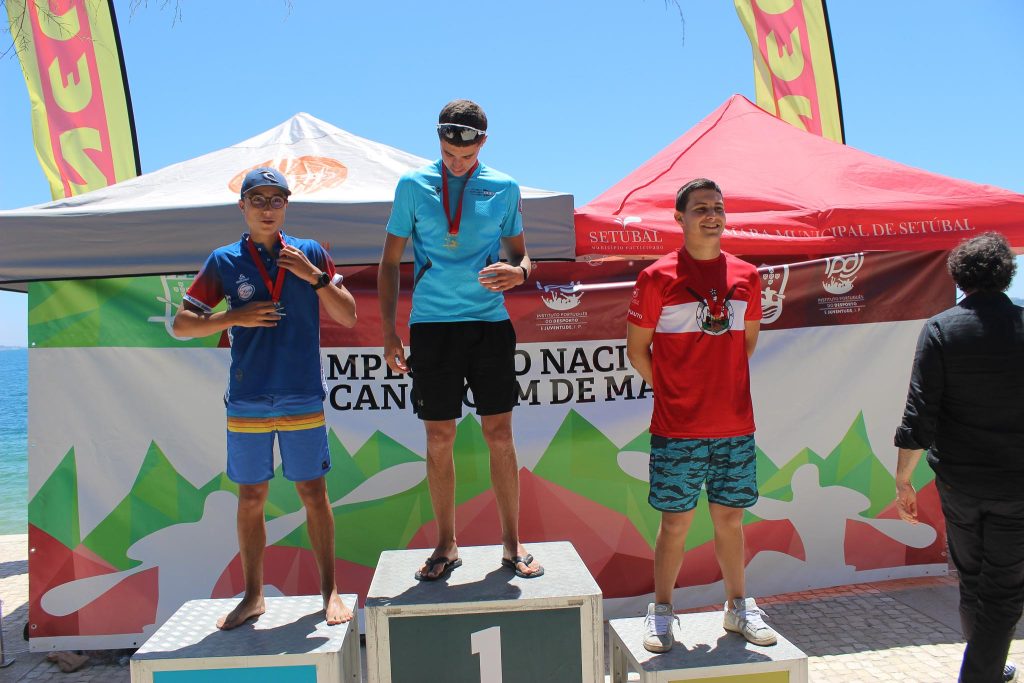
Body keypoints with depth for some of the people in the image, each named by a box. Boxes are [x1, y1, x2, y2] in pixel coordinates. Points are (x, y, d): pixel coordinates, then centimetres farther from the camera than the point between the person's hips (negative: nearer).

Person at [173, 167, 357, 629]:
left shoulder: (310, 253, 5)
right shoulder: (225, 261, 5)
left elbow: (348, 318, 4)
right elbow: (181, 325, 5)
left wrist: (315, 276, -10)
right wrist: (235, 318, -10)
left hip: (303, 397, -1)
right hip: (247, 400, 1)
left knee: (313, 493, 4)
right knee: (251, 498, 9)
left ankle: (330, 590, 18)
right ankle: (253, 596, 24)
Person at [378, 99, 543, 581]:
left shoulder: (503, 188, 7)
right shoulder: (413, 185, 5)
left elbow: (520, 253, 15)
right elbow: (390, 261, 8)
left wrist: (519, 272, -11)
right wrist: (389, 330, 1)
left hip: (490, 322, 1)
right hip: (432, 324, 0)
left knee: (500, 434, 3)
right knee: (439, 438, 5)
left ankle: (512, 544, 17)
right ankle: (447, 546, 20)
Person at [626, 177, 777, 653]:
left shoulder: (746, 276, 6)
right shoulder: (658, 278, -6)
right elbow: (636, 348, 1)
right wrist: (672, 390, 2)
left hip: (736, 426, 4)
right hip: (677, 430, -3)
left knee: (729, 518, 14)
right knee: (676, 523, 5)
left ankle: (738, 606, 30)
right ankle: (661, 611, 22)